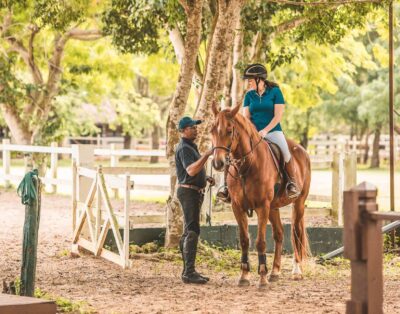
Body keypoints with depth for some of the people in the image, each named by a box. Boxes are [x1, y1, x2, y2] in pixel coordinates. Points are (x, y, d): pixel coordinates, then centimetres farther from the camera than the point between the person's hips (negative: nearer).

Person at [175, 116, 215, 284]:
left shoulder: (191, 146, 18)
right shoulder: (184, 148, -15)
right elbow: (191, 170, -30)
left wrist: (207, 178, 11)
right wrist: (207, 155, -38)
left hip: (195, 192, 11)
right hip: (189, 192, -11)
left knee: (188, 232, 12)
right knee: (192, 231, -13)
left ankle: (188, 270, 16)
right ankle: (189, 273, -14)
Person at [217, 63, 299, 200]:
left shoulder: (275, 92, -3)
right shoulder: (249, 95, 9)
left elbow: (278, 116, -8)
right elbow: (246, 117, 8)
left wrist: (265, 131, -17)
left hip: (272, 131, -4)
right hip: (253, 132, 4)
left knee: (285, 153, -27)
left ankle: (292, 182, -5)